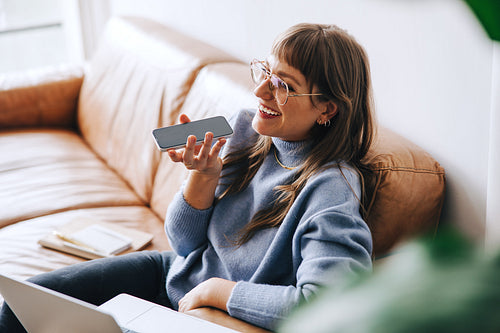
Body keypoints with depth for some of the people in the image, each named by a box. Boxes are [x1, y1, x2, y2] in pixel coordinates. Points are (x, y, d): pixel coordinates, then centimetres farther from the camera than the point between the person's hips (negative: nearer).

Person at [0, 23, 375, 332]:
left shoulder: (331, 189, -26)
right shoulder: (242, 130, -7)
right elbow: (184, 241, 0)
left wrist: (214, 290, -28)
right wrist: (204, 175, -21)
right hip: (173, 275, 6)